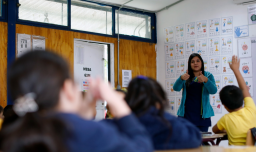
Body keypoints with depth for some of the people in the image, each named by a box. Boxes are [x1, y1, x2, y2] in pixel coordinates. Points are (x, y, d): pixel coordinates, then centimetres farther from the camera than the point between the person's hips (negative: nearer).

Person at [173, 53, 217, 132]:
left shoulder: (208, 76, 6)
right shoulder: (186, 76, 7)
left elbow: (213, 91, -9)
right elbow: (176, 88, -7)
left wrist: (205, 80, -28)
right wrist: (181, 78, -27)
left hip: (202, 115, 0)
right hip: (186, 114, 0)